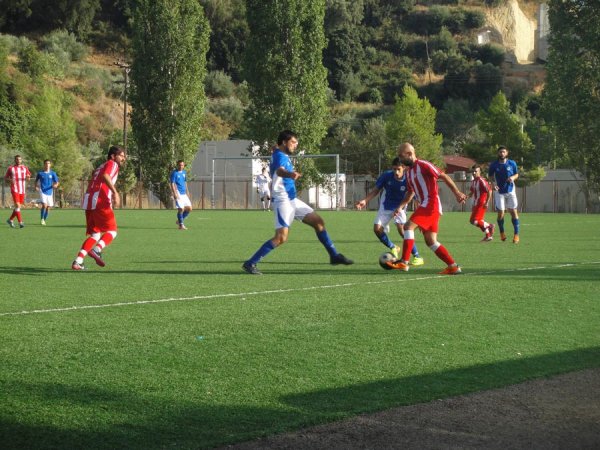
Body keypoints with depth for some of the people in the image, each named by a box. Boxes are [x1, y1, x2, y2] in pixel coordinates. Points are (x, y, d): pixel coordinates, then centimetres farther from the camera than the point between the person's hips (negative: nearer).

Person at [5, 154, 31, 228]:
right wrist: (9, 180, -18)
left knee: (19, 206, 8)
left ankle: (10, 220, 26)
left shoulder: (25, 168, 10)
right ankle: (20, 222, -17)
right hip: (14, 190, -4)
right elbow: (5, 178, 5)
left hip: (22, 190, 4)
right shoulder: (10, 168, 1)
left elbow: (28, 177, 14)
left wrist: (28, 177, -12)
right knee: (17, 205, -15)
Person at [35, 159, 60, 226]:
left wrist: (55, 185, -21)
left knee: (48, 207, 6)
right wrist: (36, 186, -2)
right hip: (43, 192, -2)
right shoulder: (40, 173, 2)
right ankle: (41, 219, -2)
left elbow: (56, 182, 2)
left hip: (50, 192, 2)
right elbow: (36, 181, 16)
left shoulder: (53, 173, 3)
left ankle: (44, 220, 25)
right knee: (44, 205, -20)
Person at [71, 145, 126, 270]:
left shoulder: (100, 167, 30)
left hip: (88, 202, 8)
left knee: (95, 235, 12)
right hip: (101, 202, -8)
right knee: (112, 231, 2)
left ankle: (77, 262, 0)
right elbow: (105, 176, -18)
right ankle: (96, 250, -22)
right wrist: (115, 192, -25)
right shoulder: (112, 164, 4)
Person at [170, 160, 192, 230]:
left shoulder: (184, 172, 14)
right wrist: (175, 194, -22)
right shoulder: (174, 173, -9)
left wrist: (187, 192, 22)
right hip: (178, 194, -8)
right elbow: (172, 184, -13)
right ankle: (181, 225, 0)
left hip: (184, 194, 8)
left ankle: (179, 221, 21)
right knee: (181, 209, -12)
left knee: (189, 208, 6)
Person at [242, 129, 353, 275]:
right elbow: (279, 170, -43)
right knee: (281, 237, -19)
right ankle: (250, 263, -15)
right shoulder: (280, 156, -18)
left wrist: (293, 174, 50)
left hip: (292, 200, 10)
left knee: (318, 221, 10)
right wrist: (289, 174, -64)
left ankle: (334, 256, 18)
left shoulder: (284, 156, 13)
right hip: (283, 201, -10)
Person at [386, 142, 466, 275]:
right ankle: (453, 266, 6)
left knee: (409, 226, -18)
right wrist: (401, 206, 16)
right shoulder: (409, 172, 18)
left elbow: (444, 176, -10)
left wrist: (457, 193, -15)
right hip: (424, 205, 9)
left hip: (431, 203, -9)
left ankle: (404, 262, -21)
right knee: (431, 241, 5)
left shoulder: (423, 165, -8)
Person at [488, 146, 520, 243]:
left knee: (513, 212, -4)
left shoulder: (512, 163, -3)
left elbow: (517, 174, 9)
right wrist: (493, 184, -12)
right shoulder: (494, 165, -4)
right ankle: (502, 232, 22)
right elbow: (490, 177, 7)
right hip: (499, 192, 0)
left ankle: (516, 234, 2)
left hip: (510, 191, 0)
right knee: (500, 213, -2)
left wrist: (513, 177, -14)